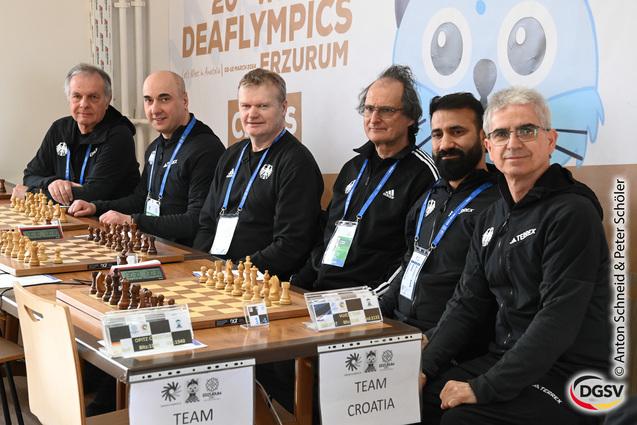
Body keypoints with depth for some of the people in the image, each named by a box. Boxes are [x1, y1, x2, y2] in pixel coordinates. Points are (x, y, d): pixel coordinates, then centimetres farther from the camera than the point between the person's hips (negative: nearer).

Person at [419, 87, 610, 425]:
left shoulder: (572, 213, -14)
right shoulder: (491, 219, 12)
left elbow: (558, 321, -21)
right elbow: (466, 304, 10)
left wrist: (485, 388, -23)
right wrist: (424, 367, -4)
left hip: (564, 375, -7)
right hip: (504, 359, 7)